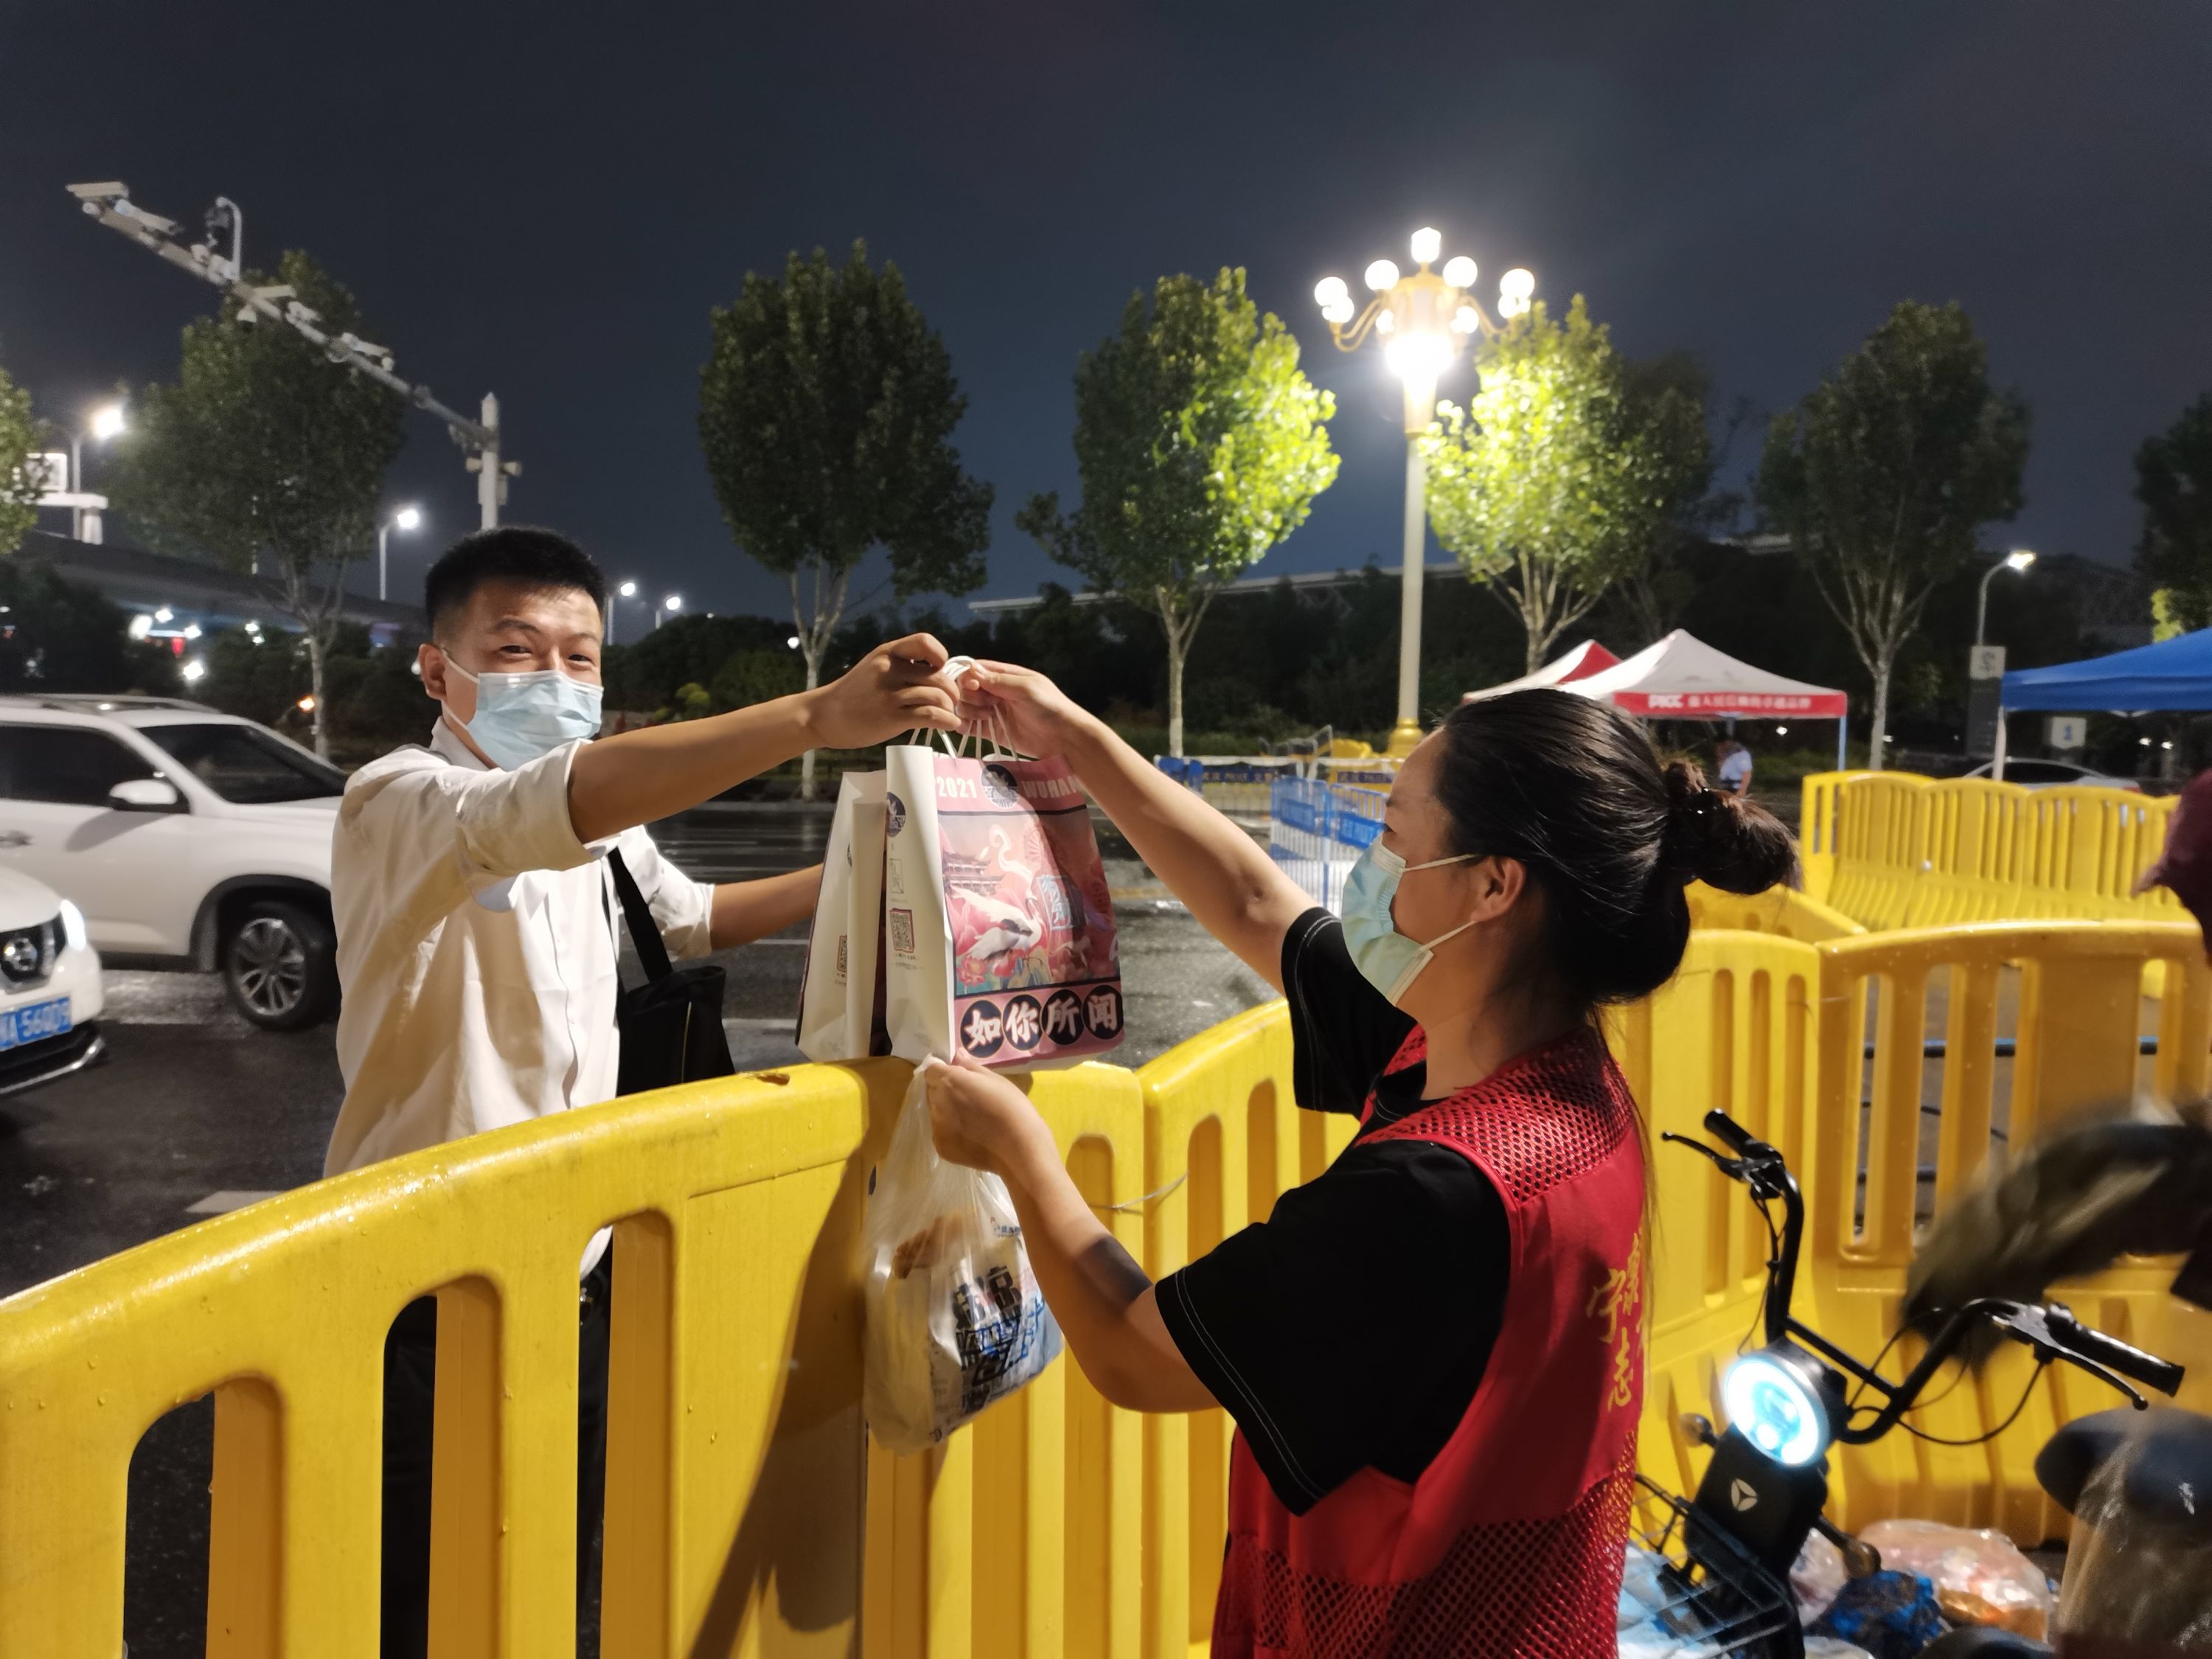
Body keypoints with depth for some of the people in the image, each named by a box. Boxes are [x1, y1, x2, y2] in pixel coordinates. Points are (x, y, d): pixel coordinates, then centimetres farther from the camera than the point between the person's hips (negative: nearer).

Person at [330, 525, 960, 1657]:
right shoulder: (395, 803, -17)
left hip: (577, 1269, 7)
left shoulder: (601, 833, 8)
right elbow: (558, 805, -38)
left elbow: (688, 916, 27)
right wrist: (815, 717, -47)